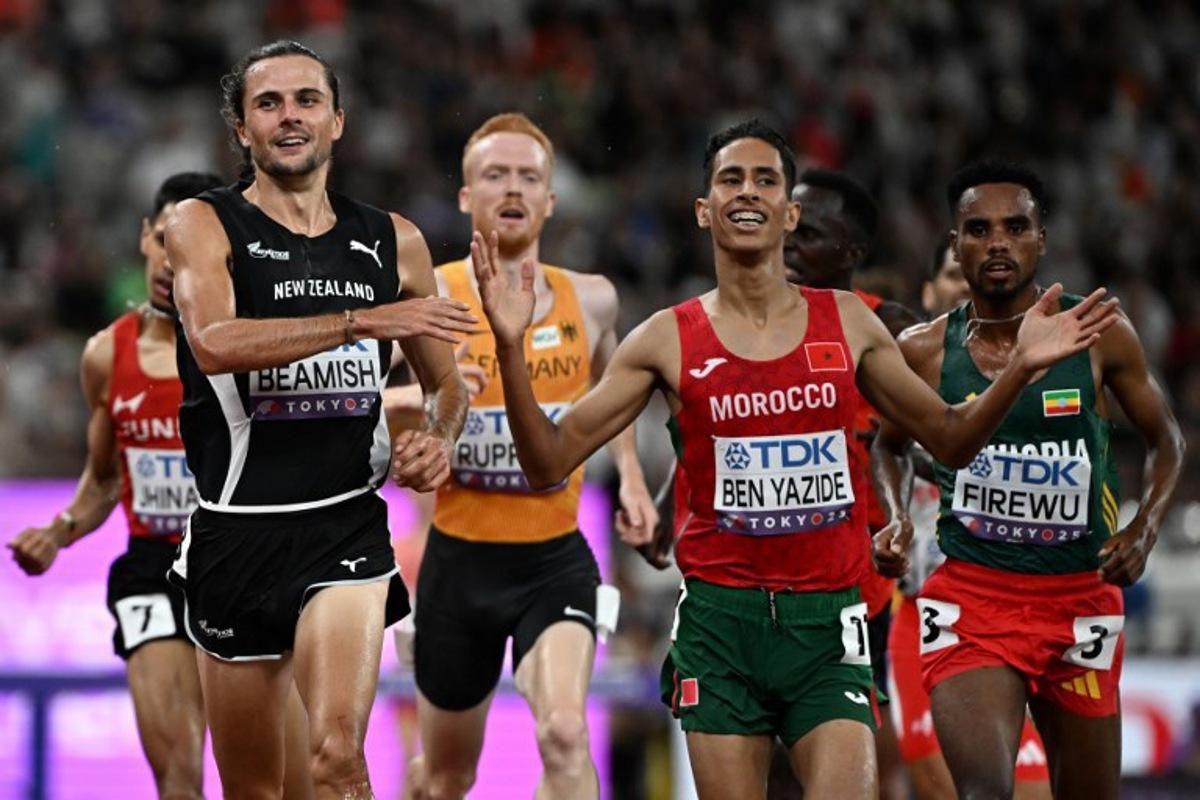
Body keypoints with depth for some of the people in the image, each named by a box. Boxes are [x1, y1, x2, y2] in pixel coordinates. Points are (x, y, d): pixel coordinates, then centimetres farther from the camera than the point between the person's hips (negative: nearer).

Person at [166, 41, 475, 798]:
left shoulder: (394, 243, 9)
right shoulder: (204, 225, -1)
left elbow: (447, 382, 22)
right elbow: (214, 342, -21)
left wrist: (439, 442, 0)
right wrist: (366, 321, -26)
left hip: (346, 528, 1)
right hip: (238, 531, 0)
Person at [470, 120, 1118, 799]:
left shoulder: (849, 324, 8)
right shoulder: (668, 341, 3)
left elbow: (951, 440, 17)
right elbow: (549, 464, 1)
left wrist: (1021, 368, 1)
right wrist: (512, 347, -12)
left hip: (826, 617, 1)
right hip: (720, 621, -1)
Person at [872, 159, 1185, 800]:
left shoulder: (1098, 335, -2)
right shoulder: (924, 351, -1)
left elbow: (1166, 440, 12)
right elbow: (887, 445, 18)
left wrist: (1145, 529, -4)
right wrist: (894, 519, -1)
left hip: (1081, 599, 2)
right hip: (970, 599, -2)